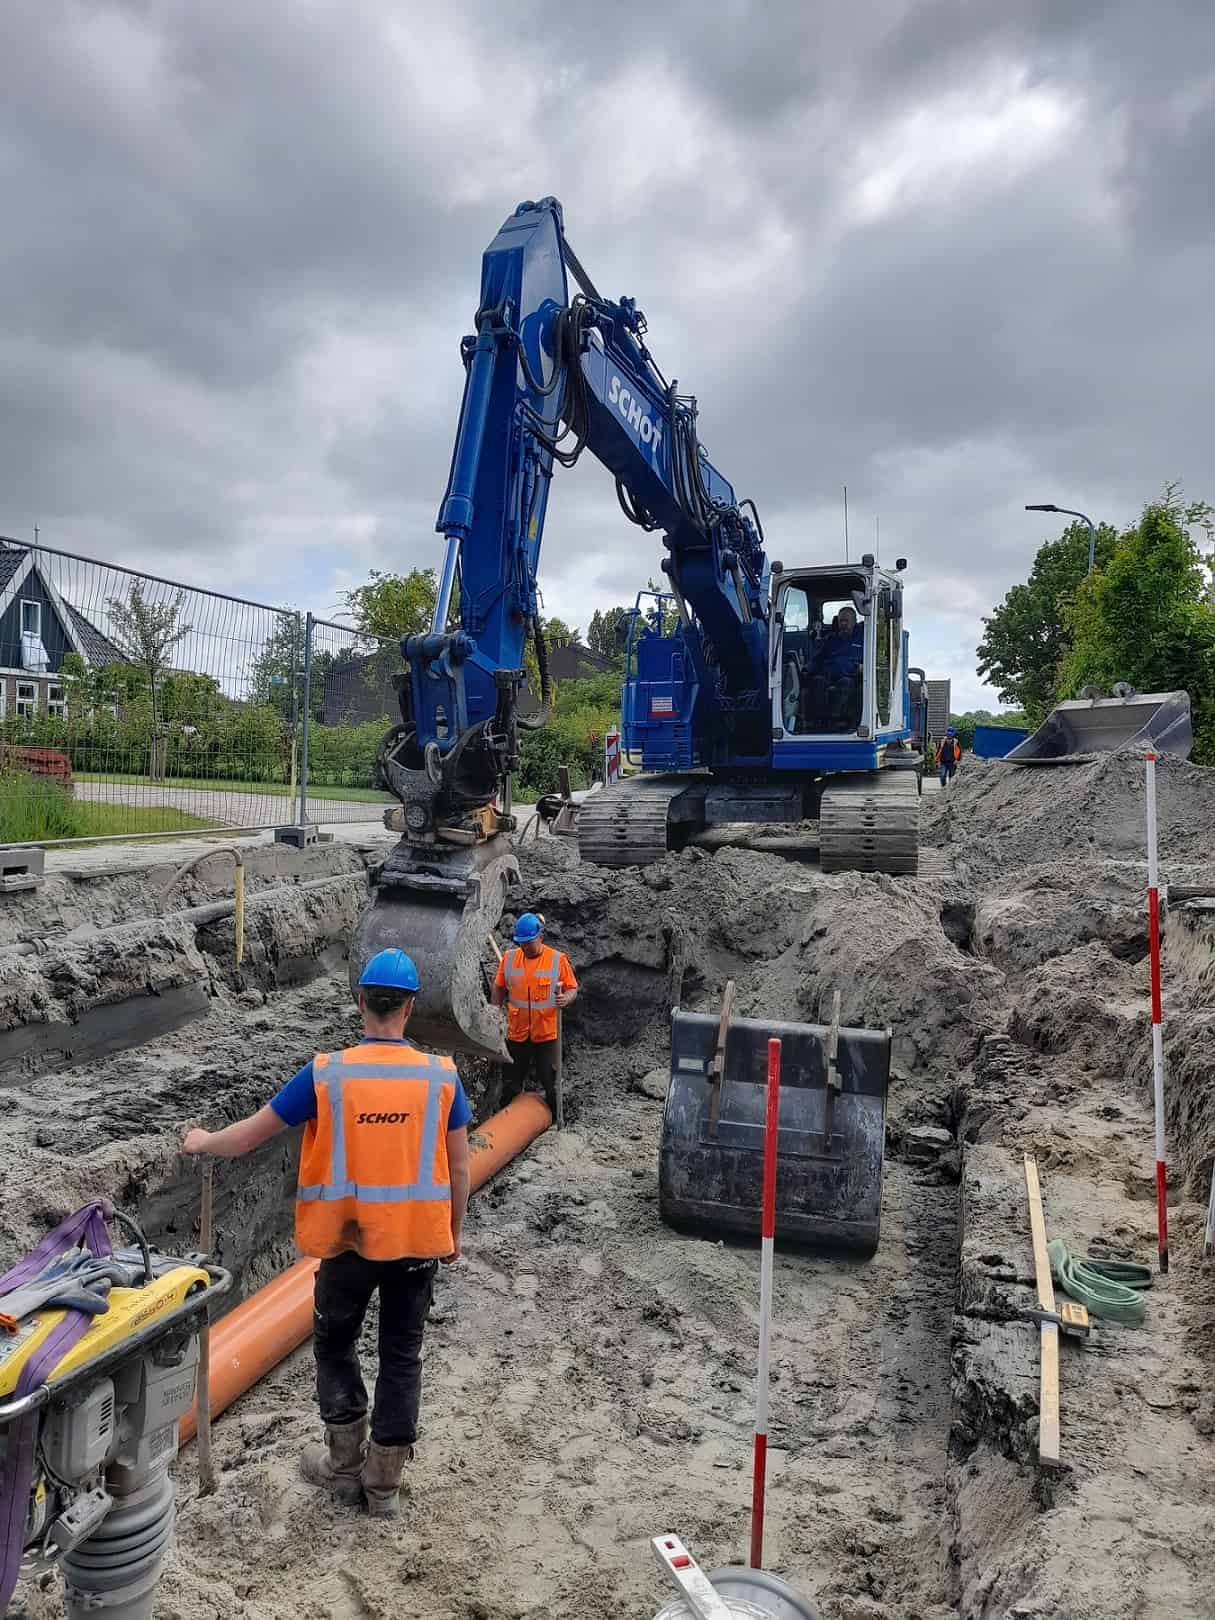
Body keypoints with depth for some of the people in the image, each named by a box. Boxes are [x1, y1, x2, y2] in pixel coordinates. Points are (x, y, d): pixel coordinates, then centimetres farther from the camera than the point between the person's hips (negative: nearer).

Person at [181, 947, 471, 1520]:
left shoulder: (326, 1073, -13)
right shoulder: (441, 1075, -10)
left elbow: (248, 1135, -4)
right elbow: (458, 1167, -3)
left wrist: (202, 1141, 17)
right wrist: (454, 1234, 12)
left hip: (349, 1241, -1)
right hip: (418, 1241, 1)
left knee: (335, 1344, 23)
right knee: (401, 1355, 16)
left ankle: (345, 1465, 32)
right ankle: (384, 1482, 27)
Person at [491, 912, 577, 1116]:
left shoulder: (557, 959, -9)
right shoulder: (509, 958, -1)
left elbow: (572, 988, -3)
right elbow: (499, 989, 9)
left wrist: (566, 998, -25)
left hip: (546, 1033, -3)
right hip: (516, 1032, 3)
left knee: (549, 1080, 6)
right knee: (512, 1083, 15)